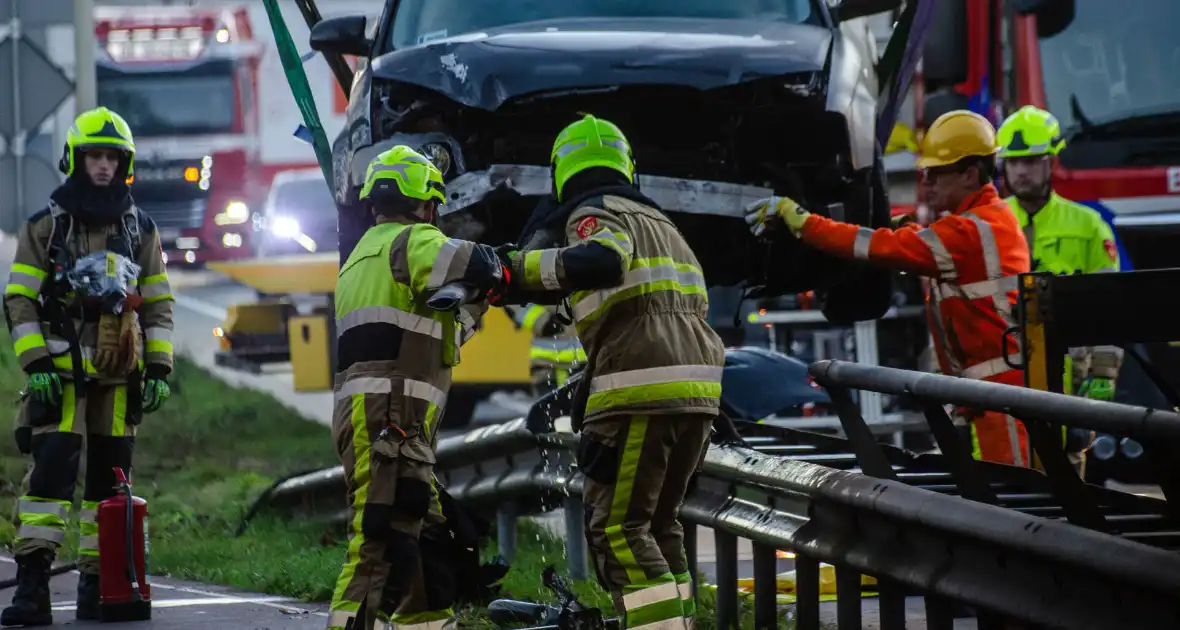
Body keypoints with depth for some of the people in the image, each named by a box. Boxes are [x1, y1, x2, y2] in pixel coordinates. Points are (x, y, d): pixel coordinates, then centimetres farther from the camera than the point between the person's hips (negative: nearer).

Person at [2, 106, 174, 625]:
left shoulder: (141, 231, 11)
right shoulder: (44, 227, 3)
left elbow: (159, 305, 13)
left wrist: (159, 369, 4)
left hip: (119, 377, 3)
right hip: (61, 372, -3)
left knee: (109, 477, 5)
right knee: (53, 465, -15)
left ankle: (97, 583, 12)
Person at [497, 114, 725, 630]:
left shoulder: (595, 214, 0)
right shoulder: (657, 221, 27)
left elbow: (603, 259, -23)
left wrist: (518, 269, -16)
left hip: (642, 393, -8)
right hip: (697, 391, 8)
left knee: (618, 529, -7)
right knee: (658, 524, 18)